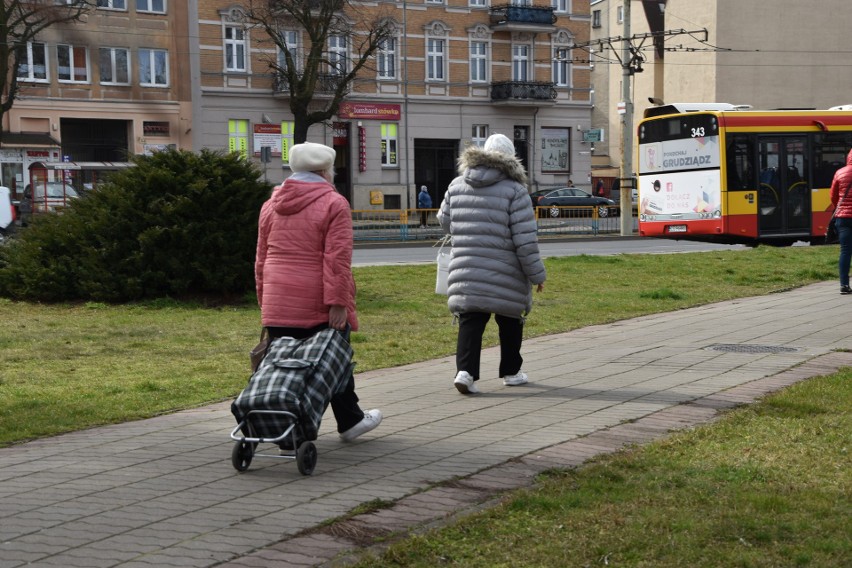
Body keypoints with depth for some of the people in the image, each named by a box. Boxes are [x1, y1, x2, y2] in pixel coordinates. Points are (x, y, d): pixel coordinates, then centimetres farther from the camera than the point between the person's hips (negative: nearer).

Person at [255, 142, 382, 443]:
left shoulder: (271, 204, 13)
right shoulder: (334, 204, -6)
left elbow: (261, 258, 16)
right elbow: (337, 259, -14)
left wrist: (264, 299, 21)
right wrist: (338, 302, -15)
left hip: (278, 304, 5)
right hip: (318, 306, -5)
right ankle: (349, 422, 24)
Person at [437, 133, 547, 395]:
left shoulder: (457, 185, 5)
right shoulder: (514, 189, -10)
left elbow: (444, 220, 18)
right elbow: (525, 240, -13)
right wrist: (537, 275, -4)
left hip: (466, 270, 3)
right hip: (505, 273, -3)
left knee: (470, 320, 4)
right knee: (510, 320, 15)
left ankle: (465, 370, -14)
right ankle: (511, 372, 26)